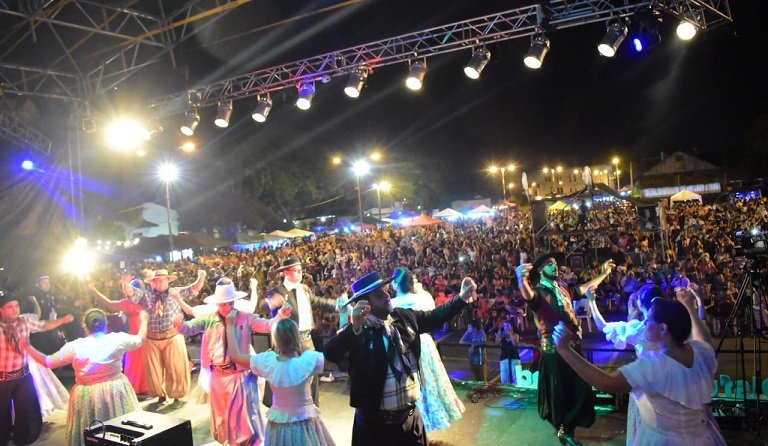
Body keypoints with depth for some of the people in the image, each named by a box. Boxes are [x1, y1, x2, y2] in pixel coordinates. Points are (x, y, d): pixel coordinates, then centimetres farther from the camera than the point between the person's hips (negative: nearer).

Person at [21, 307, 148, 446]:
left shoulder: (75, 346, -11)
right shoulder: (117, 339, -10)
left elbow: (48, 362, -3)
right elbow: (141, 339, 6)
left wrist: (27, 346, 6)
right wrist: (144, 319, 23)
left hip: (87, 394, 0)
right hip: (116, 390, 0)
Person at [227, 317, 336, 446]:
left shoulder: (267, 362, -17)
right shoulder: (309, 360, -24)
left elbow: (236, 356, -2)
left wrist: (230, 325, 5)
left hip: (279, 425, 2)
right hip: (304, 424, -2)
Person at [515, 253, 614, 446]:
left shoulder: (563, 289, 10)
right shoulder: (538, 291, -14)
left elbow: (584, 288, 25)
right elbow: (527, 295, -38)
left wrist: (603, 273, 28)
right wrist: (522, 279, -60)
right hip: (554, 349, -7)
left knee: (581, 388, 14)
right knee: (560, 392, 7)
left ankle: (566, 426, 34)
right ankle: (563, 429, 28)